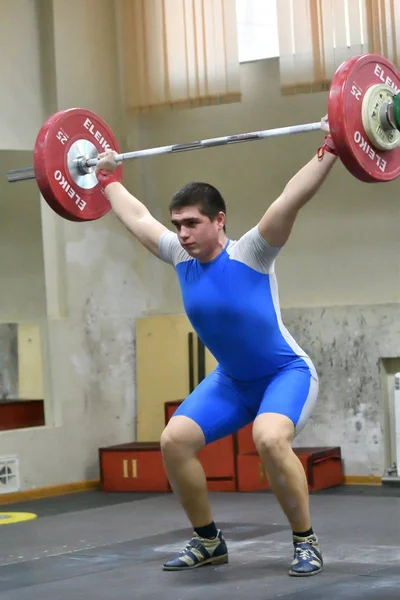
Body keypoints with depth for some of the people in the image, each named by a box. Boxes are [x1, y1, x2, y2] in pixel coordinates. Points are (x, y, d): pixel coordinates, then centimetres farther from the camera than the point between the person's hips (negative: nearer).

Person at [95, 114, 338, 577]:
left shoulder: (249, 254, -23)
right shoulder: (181, 257, -6)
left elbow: (290, 199, -33)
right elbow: (137, 217, 9)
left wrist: (330, 149, -39)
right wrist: (106, 179, 17)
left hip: (286, 372, -6)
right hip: (231, 380, 7)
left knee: (269, 439, -35)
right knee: (174, 440, -10)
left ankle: (306, 542, -17)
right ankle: (208, 542, 8)